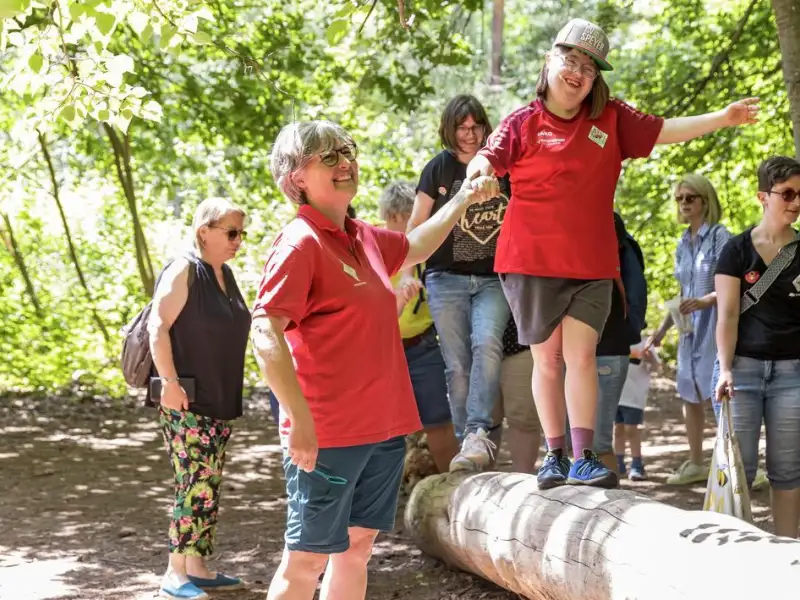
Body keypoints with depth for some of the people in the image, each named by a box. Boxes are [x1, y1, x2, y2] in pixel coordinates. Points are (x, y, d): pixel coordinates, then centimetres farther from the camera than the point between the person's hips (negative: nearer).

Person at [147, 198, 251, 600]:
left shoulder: (225, 275, 14)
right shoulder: (184, 272, -11)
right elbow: (158, 327, -18)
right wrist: (169, 382, -24)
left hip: (220, 401, 9)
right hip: (186, 402, -9)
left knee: (210, 487, 10)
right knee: (195, 485, -11)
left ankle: (198, 567, 16)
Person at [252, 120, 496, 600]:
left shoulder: (365, 239, 12)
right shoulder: (300, 243, -13)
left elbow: (415, 247, 36)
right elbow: (266, 332, -21)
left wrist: (463, 200, 32)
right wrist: (300, 420, -27)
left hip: (383, 429, 8)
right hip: (326, 435, -8)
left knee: (357, 548, 13)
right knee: (307, 559, -3)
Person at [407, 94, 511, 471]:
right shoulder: (438, 169, 5)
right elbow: (417, 226, 8)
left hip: (493, 280, -1)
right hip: (447, 280, 1)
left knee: (487, 343, -25)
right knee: (457, 364, -3)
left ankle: (477, 433, -31)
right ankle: (467, 441, 3)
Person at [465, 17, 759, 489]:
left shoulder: (611, 119, 6)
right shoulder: (523, 123, -1)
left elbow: (664, 131, 5)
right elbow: (488, 158, -13)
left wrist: (722, 118, -5)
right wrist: (478, 175, -37)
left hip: (592, 264, 1)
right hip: (532, 263, -1)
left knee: (581, 356, -6)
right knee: (548, 359, 6)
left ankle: (584, 459, -7)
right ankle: (555, 457, 13)